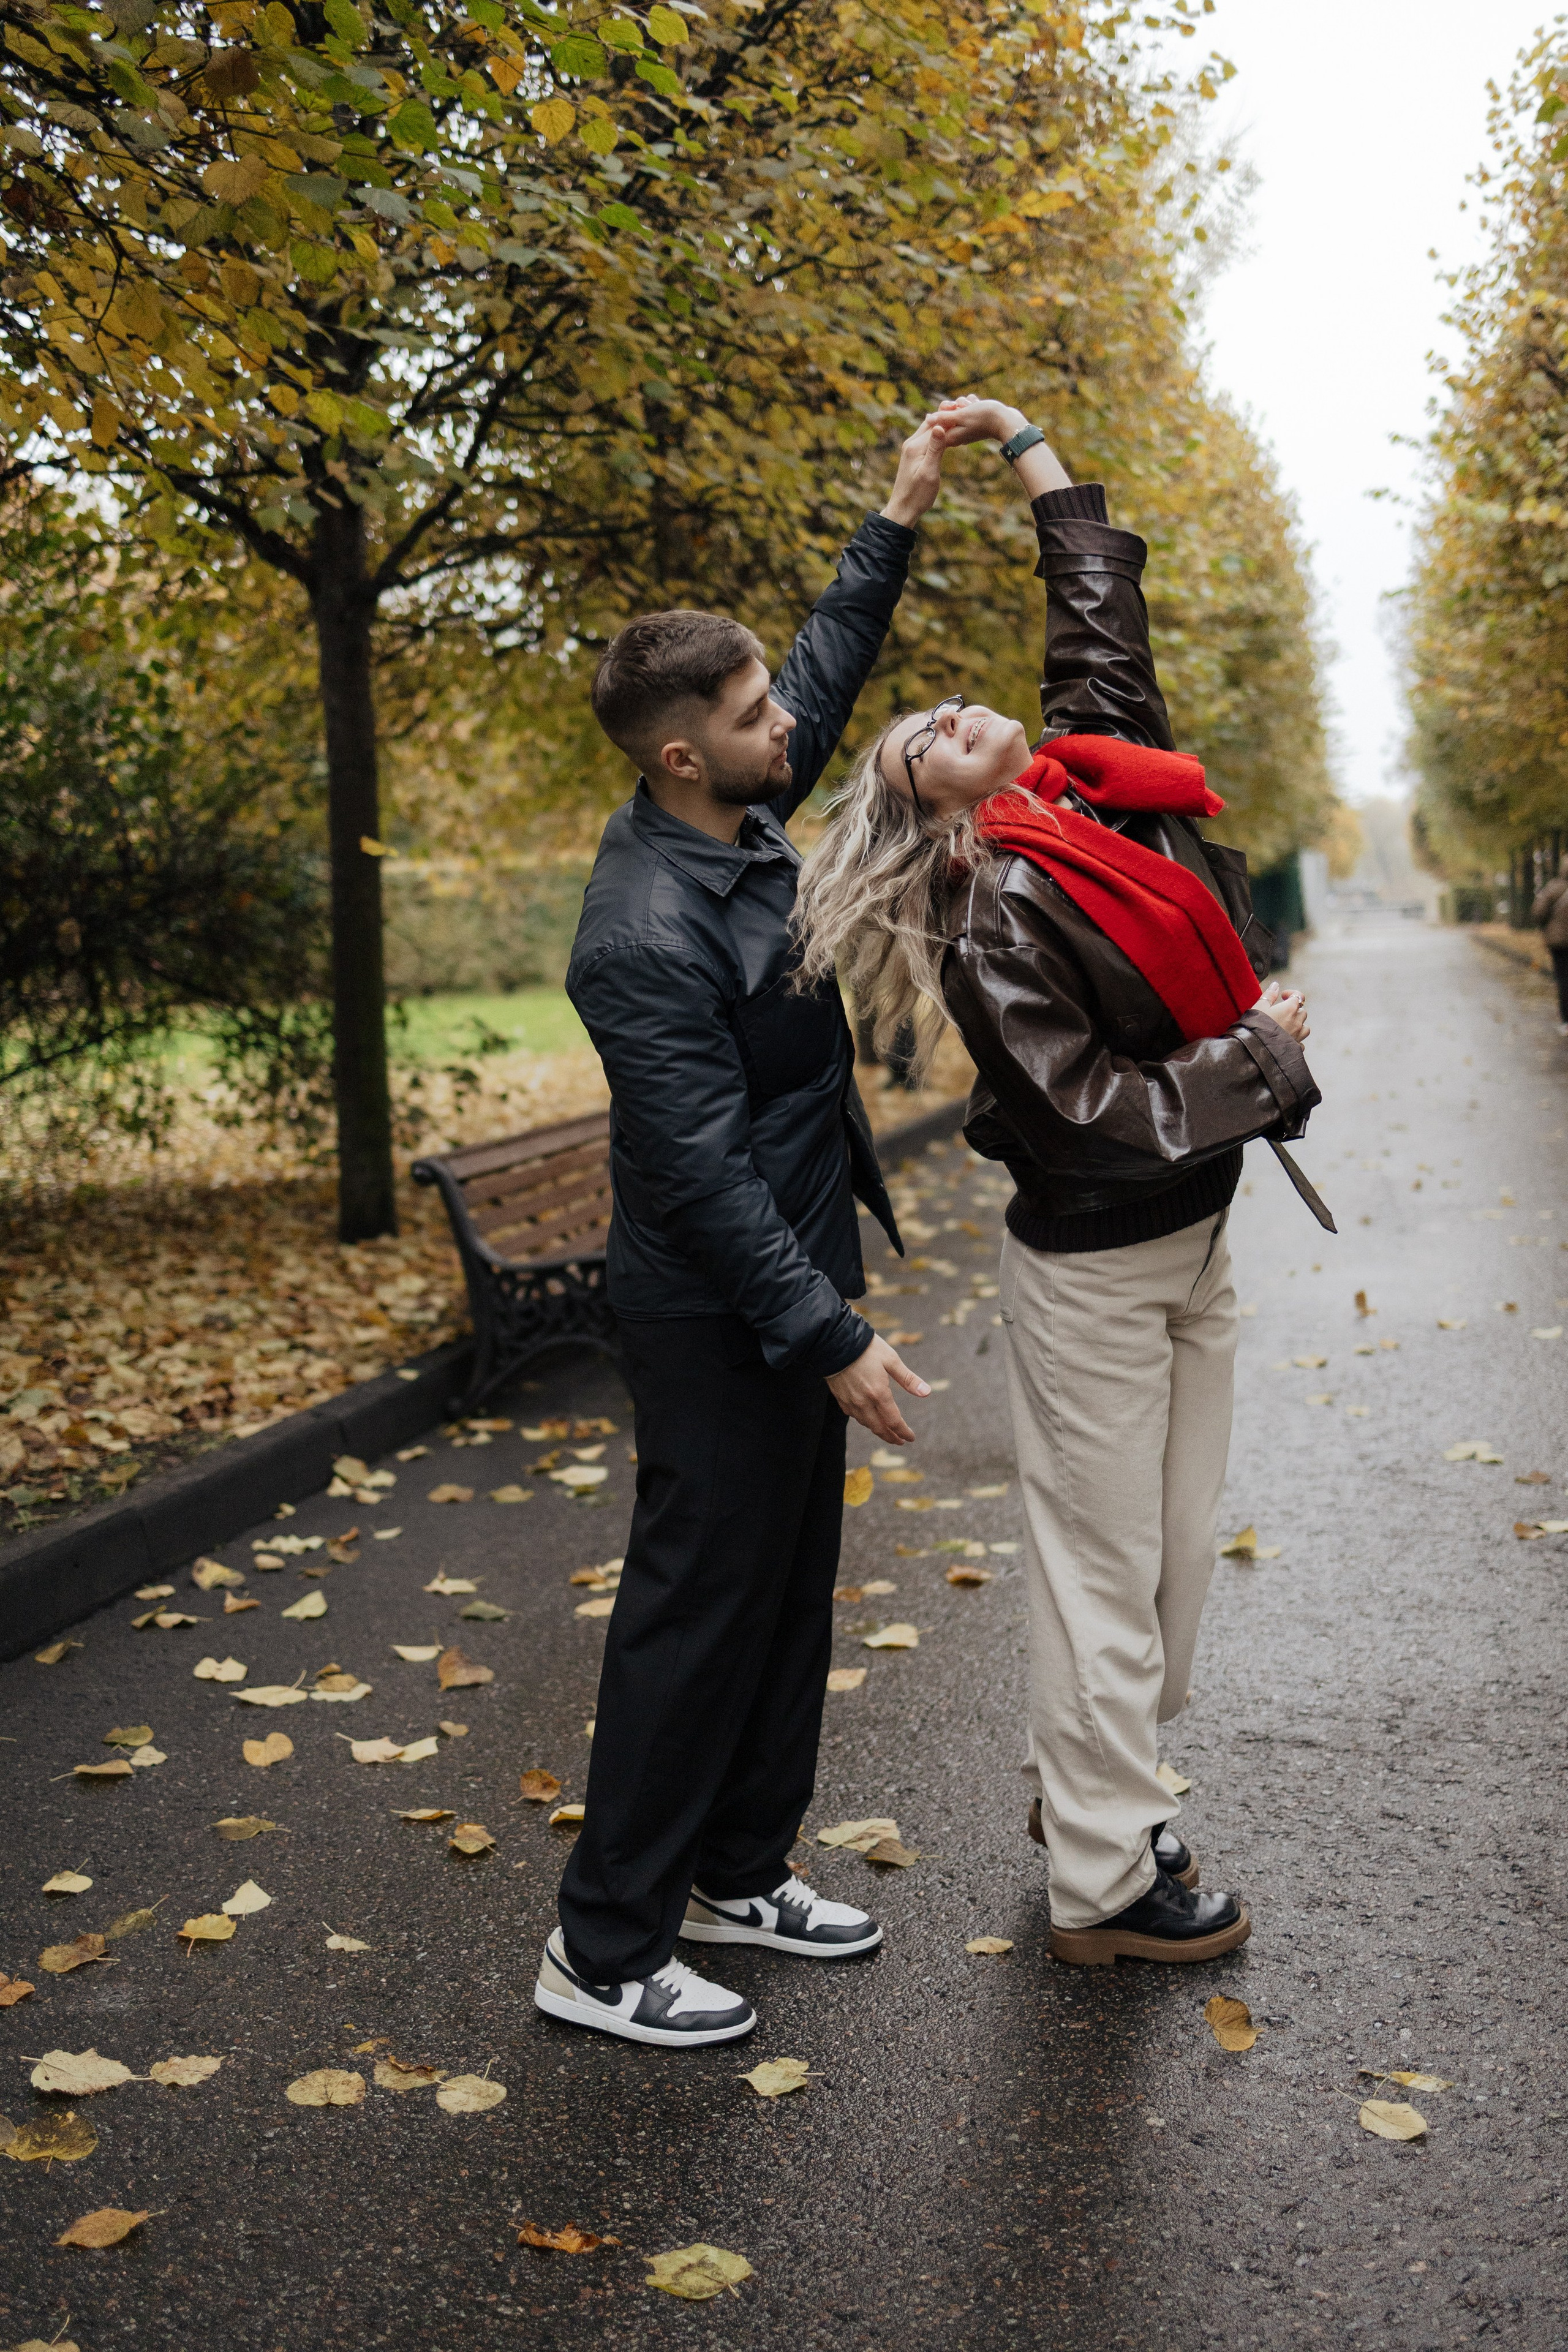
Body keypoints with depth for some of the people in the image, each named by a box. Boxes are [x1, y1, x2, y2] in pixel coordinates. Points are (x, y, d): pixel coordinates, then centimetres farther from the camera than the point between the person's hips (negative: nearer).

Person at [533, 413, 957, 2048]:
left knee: (792, 1589, 17)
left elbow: (830, 667, 21)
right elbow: (703, 1176, -27)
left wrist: (898, 518, 17)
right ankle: (604, 1950, 13)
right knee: (699, 1604, -1)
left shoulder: (743, 815, 2)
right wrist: (832, 1338, -25)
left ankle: (739, 1871, 33)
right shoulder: (645, 935, -26)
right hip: (715, 1317, -10)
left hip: (792, 1284, 10)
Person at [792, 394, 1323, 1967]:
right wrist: (1260, 1053, -15)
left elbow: (1100, 599, 15)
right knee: (1106, 1565, 3)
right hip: (1092, 1269, -8)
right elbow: (1090, 1110, -23)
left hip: (1195, 1243, 8)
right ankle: (1102, 1883, 17)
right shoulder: (999, 920, -18)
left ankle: (1087, 1788, 34)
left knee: (1177, 1547, 16)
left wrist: (1022, 444, 20)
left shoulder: (1110, 757, 3)